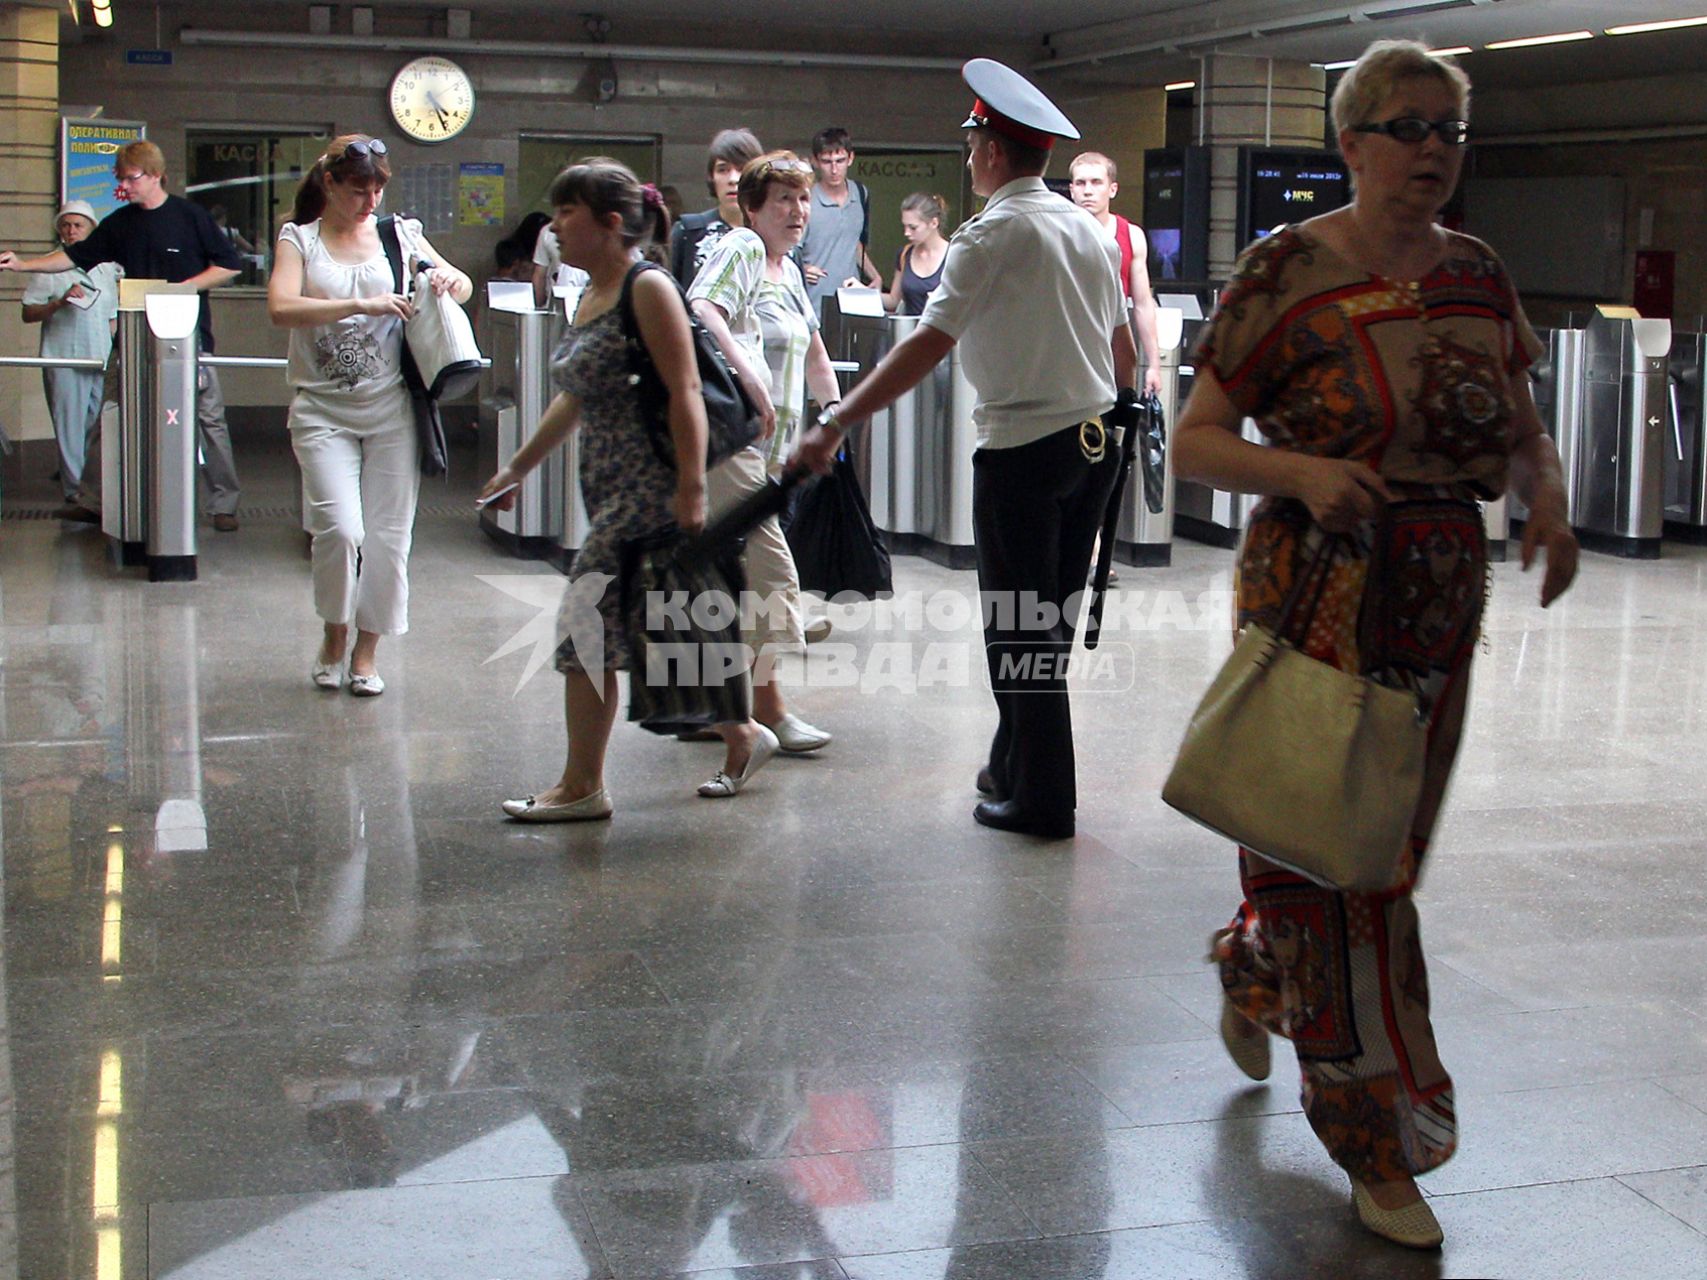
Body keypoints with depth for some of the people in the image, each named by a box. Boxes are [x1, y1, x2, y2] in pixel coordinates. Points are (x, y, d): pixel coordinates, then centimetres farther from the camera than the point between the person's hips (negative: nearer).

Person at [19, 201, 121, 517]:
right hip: (64, 360, -4)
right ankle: (74, 496, -2)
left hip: (102, 360, 4)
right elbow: (28, 314, -3)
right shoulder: (49, 268, 1)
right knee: (71, 429, -5)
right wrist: (59, 303, -17)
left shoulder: (106, 268, 15)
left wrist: (115, 355, 9)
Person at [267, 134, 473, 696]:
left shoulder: (399, 235, 9)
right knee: (340, 529, -14)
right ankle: (333, 635, 11)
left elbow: (464, 288, 18)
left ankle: (367, 651, 18)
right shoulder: (300, 239, 4)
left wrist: (450, 280, -7)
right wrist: (362, 305, -24)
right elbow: (281, 308, -14)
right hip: (324, 411, -2)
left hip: (391, 407, 2)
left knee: (388, 535, 2)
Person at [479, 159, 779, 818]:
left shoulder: (648, 289, -10)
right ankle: (742, 735, 28)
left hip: (649, 487, -9)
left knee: (587, 620, -9)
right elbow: (574, 399, 25)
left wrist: (691, 486, -22)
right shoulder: (590, 298, 15)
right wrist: (516, 468, 28)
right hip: (608, 490, 9)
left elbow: (685, 391, -16)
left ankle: (582, 786, -2)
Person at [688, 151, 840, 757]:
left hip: (771, 439, 9)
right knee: (768, 565, -11)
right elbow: (703, 311, -24)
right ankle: (765, 705, -6)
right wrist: (749, 377, -32)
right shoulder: (740, 248, -6)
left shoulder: (790, 272, 22)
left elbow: (814, 356, 32)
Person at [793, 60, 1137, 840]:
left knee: (1020, 629, 1)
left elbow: (930, 344, -19)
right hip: (1094, 441, 7)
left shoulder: (993, 234, -11)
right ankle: (1013, 768, 26)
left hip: (1023, 449, -7)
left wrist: (835, 425, -21)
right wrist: (1125, 404, 38)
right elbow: (1122, 341, 19)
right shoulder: (1087, 228, 10)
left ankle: (1042, 801, 6)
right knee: (1050, 621, 15)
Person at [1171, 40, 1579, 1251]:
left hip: (1441, 607, 6)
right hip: (1314, 595, -5)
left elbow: (1525, 432, 14)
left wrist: (1550, 498, -8)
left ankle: (1252, 972, 48)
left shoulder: (1480, 279, 7)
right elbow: (1194, 440, -7)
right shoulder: (1288, 272, -9)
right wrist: (1302, 472, -25)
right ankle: (1379, 1145, 9)